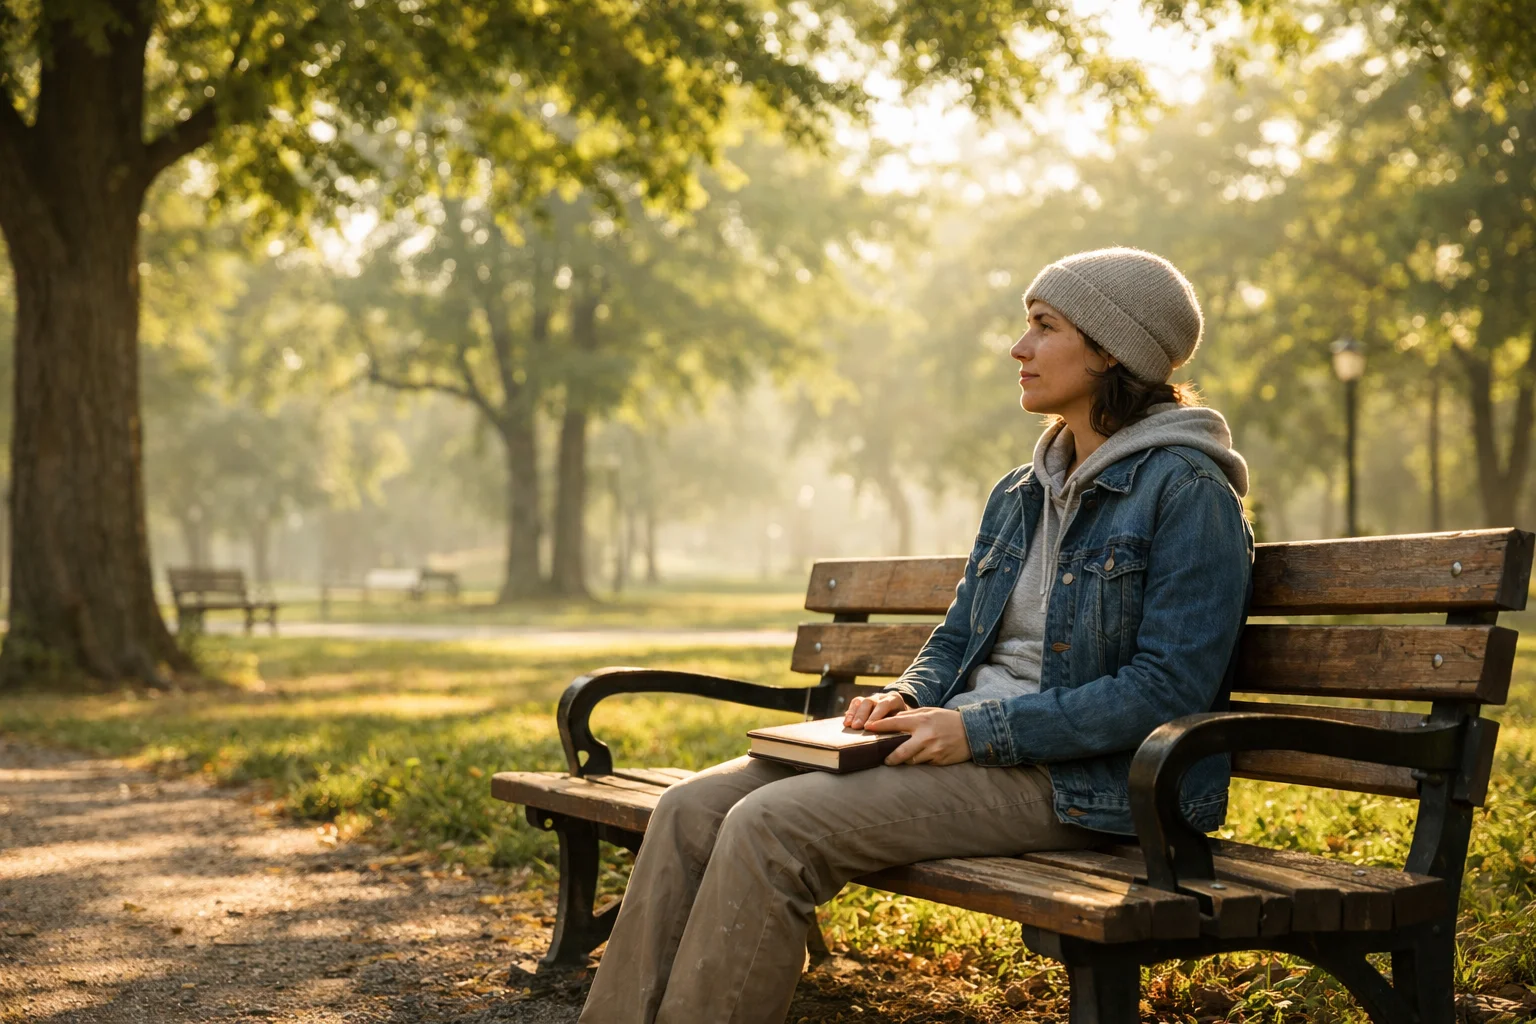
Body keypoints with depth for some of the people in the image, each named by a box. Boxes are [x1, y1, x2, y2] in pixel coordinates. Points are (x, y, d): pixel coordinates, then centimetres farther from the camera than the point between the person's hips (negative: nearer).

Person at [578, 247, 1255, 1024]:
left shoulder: (1189, 492, -9)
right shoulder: (1020, 494, 17)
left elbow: (1169, 688, -16)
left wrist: (981, 730, -18)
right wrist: (907, 699, 0)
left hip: (1079, 782, -8)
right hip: (969, 746, 8)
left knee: (771, 828, -26)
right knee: (694, 810, -9)